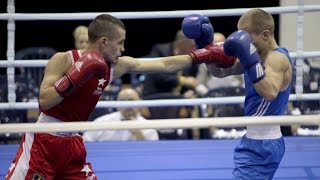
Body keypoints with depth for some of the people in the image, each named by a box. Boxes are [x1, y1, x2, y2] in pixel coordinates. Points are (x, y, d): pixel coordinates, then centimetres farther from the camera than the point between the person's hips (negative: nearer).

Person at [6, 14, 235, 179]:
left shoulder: (117, 66, 0)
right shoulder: (63, 60, -16)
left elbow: (164, 65, 5)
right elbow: (44, 101, -24)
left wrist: (202, 55, 2)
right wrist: (75, 78, -32)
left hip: (72, 145, 6)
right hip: (42, 142, -6)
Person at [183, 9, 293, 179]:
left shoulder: (277, 57, -18)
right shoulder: (258, 56, 9)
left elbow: (270, 93, -36)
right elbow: (220, 71, 15)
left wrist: (250, 60, -39)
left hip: (261, 146, -10)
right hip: (257, 140, 10)